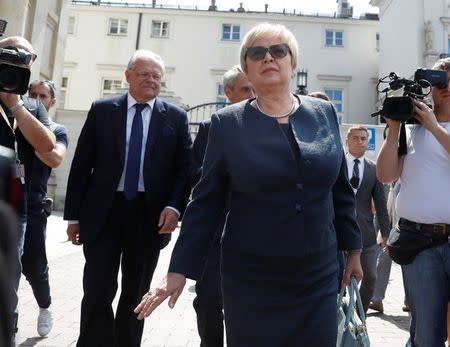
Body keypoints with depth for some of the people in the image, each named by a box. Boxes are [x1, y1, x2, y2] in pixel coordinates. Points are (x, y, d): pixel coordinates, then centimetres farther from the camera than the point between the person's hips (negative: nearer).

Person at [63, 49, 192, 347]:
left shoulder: (176, 117, 5)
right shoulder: (102, 110, 5)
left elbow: (185, 167, 2)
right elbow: (81, 164, 4)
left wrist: (174, 206, -14)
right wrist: (73, 215, 1)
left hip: (150, 216, 1)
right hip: (103, 213, 0)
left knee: (136, 294, 13)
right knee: (98, 292, -2)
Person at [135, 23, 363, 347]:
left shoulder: (324, 113, 2)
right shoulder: (227, 123, -5)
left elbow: (341, 189, 9)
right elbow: (206, 201, -4)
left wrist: (353, 248, 11)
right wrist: (179, 269, -5)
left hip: (319, 277, 3)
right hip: (251, 281, -2)